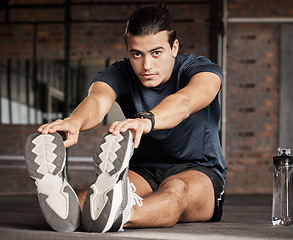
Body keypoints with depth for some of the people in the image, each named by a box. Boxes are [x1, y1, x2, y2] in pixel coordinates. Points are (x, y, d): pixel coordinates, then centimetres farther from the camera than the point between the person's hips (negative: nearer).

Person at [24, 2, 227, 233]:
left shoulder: (202, 70, -14)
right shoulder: (120, 75, -7)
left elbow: (183, 102, -39)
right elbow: (97, 100, -32)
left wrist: (146, 120, -62)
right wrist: (75, 121, -58)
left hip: (199, 172, -2)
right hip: (144, 171, 3)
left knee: (176, 189, -39)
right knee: (111, 181, -33)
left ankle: (118, 214, -71)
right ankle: (67, 207, -67)